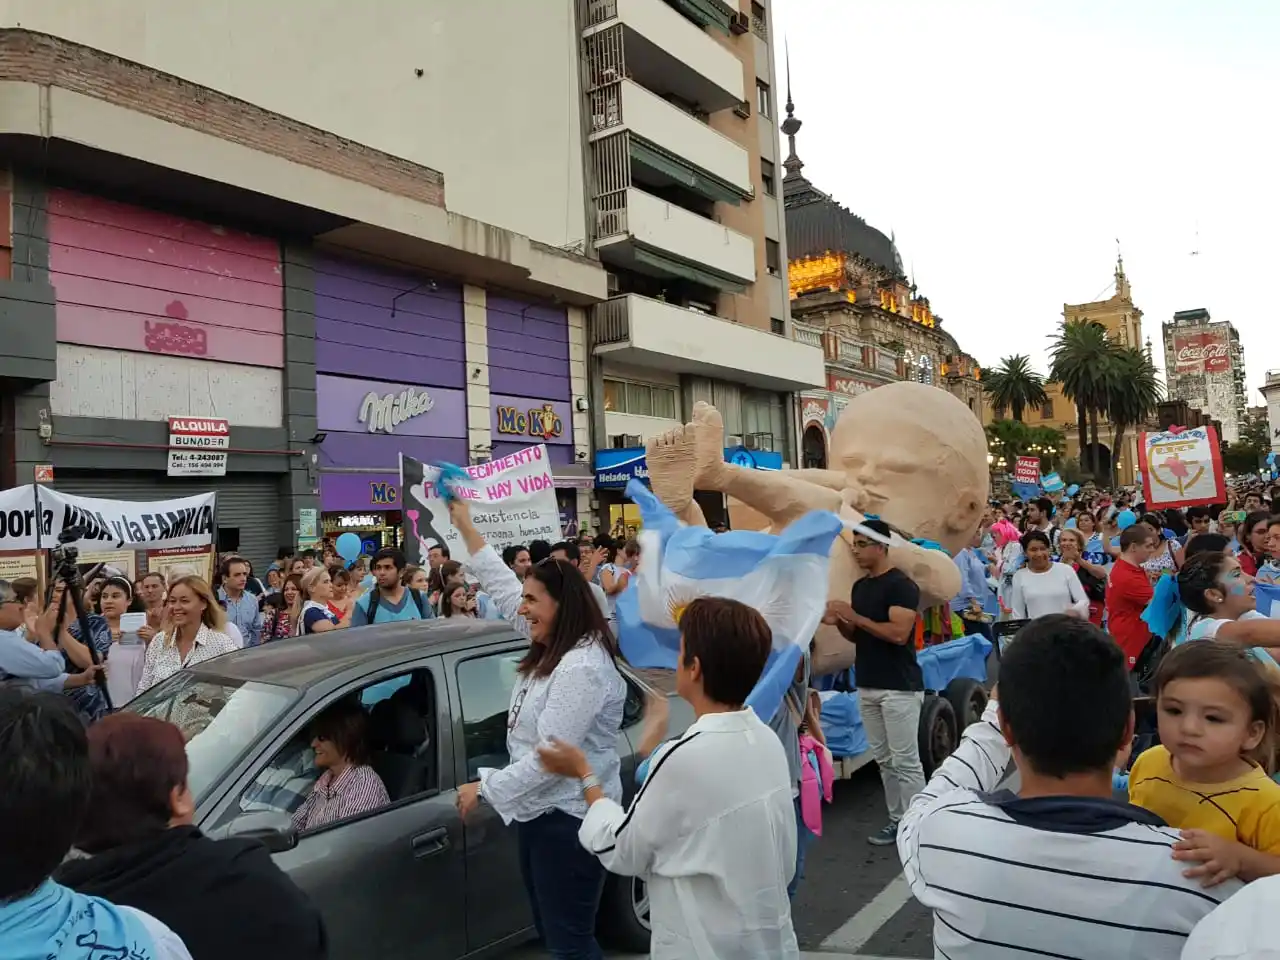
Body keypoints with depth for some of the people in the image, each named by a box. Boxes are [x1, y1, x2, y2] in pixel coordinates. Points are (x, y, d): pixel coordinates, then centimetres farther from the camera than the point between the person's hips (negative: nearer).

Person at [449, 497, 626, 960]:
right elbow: (503, 587, 13)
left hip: (569, 818, -10)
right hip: (539, 812, 10)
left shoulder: (582, 667, -24)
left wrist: (486, 788, -19)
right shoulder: (551, 650, 6)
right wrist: (465, 526, 16)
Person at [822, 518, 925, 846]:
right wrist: (838, 622, -4)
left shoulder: (901, 585, -13)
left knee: (906, 761, -1)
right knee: (884, 759, 13)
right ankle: (897, 819, 23)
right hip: (867, 686, 8)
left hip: (899, 688, -8)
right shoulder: (859, 586, 11)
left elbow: (898, 634, -22)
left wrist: (855, 616, -20)